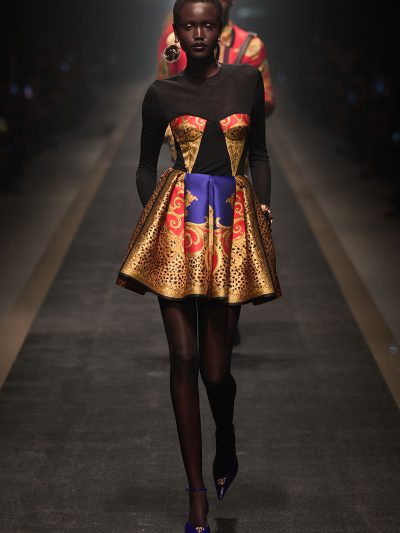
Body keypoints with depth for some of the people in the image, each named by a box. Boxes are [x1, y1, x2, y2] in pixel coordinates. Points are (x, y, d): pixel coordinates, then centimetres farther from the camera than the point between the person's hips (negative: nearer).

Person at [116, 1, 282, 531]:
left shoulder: (247, 80, 8)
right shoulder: (161, 93, 7)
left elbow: (259, 154, 14)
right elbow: (146, 165, 14)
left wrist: (264, 210, 4)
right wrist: (153, 213, -2)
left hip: (233, 223, 0)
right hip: (177, 223, 0)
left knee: (216, 366, -1)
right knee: (184, 357, -5)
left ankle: (226, 443, 35)